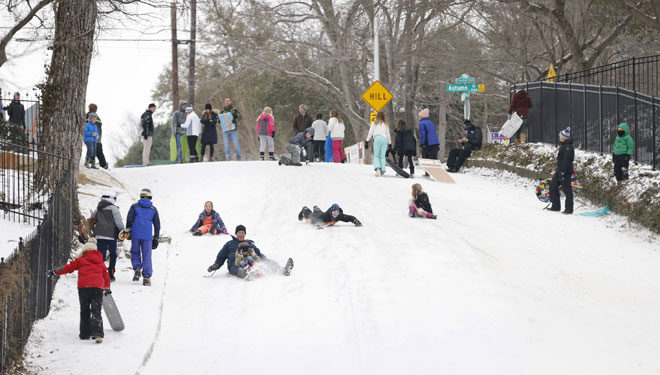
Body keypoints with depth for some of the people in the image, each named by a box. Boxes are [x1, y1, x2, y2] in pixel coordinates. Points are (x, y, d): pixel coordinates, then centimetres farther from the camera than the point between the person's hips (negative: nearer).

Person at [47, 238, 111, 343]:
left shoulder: (81, 260, 11)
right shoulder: (101, 262, 21)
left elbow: (68, 267, 11)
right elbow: (106, 276, 26)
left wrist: (54, 272, 19)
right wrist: (107, 288, 40)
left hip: (84, 287, -2)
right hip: (98, 287, 2)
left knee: (85, 311, 12)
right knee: (96, 311, -2)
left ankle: (85, 334, 13)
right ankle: (98, 333, -20)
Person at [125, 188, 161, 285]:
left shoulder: (135, 206, 5)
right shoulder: (153, 209, 10)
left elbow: (129, 219, -3)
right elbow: (157, 225, 13)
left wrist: (128, 231, 7)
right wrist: (156, 239, 19)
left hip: (136, 234, -1)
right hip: (147, 236, 1)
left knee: (135, 252, 15)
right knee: (147, 256, 3)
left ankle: (137, 268, -7)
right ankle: (146, 277, -1)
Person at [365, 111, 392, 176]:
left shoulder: (374, 123, 13)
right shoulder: (385, 124, 19)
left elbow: (370, 132, 9)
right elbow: (388, 134, 20)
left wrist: (367, 141, 11)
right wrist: (389, 143, 26)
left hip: (377, 138, -2)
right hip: (384, 139, 2)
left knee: (376, 156, -2)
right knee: (382, 156, 4)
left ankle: (377, 168, -25)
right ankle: (382, 170, -5)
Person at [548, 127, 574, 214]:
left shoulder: (568, 146, -16)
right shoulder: (563, 145, 15)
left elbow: (566, 160, -22)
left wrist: (562, 171, -25)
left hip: (566, 171, -10)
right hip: (560, 170, 10)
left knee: (567, 189, -4)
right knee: (553, 186, 10)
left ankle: (569, 209, 1)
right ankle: (556, 206, 17)